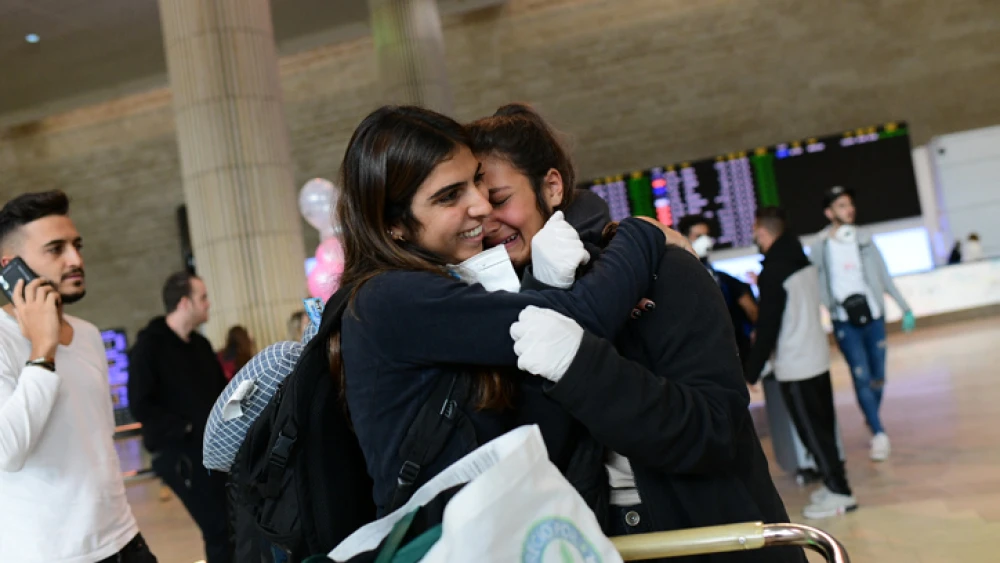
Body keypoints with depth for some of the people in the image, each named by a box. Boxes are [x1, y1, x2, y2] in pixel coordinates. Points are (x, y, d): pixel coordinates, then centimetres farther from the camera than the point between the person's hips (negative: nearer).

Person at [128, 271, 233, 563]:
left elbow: (221, 388, 23)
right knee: (219, 530, -7)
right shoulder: (148, 346, -8)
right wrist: (187, 428, -19)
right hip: (180, 453, -7)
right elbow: (141, 406, -15)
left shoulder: (200, 344, 13)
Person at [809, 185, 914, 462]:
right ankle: (879, 434, -6)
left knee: (878, 376, 8)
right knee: (861, 376, -10)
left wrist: (905, 307, 8)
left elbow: (885, 277, 11)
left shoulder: (864, 240, 7)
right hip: (845, 322, -3)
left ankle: (871, 419, 31)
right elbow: (813, 283, 0)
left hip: (874, 317, 3)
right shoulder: (820, 245, -1)